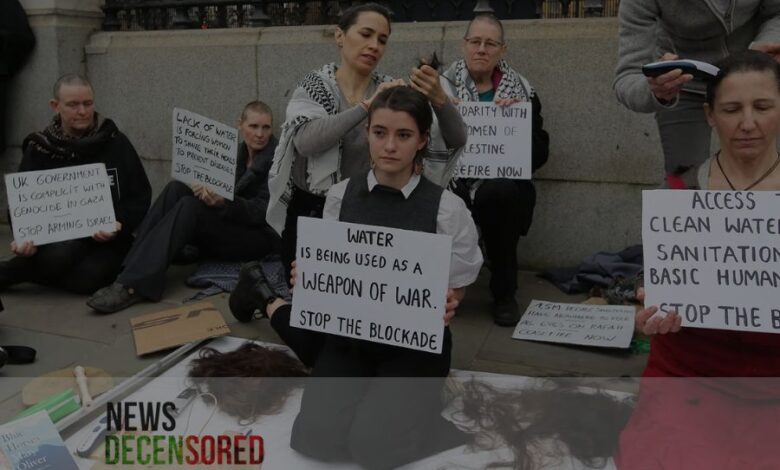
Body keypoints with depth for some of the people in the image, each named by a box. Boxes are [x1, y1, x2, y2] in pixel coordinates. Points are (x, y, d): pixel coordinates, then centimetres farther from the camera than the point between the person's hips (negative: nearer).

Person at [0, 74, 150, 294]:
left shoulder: (115, 142, 3)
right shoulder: (39, 149, 4)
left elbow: (140, 196, 3)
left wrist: (121, 225, -16)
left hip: (108, 238, 0)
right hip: (60, 237, 0)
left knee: (87, 277, -33)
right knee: (58, 256, -37)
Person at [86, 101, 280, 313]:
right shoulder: (239, 153, 12)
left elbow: (261, 212, -16)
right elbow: (225, 192, 8)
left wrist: (223, 203, -34)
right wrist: (208, 191, -16)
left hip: (259, 237, -6)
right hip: (230, 227, 6)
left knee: (190, 206, -29)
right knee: (176, 189, -15)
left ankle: (133, 285, -36)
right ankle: (128, 270, -23)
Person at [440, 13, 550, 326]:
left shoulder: (522, 93, 10)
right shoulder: (444, 87, 8)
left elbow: (540, 155, 4)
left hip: (503, 187, 1)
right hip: (453, 182, 0)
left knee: (496, 193, -36)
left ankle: (504, 292, -14)